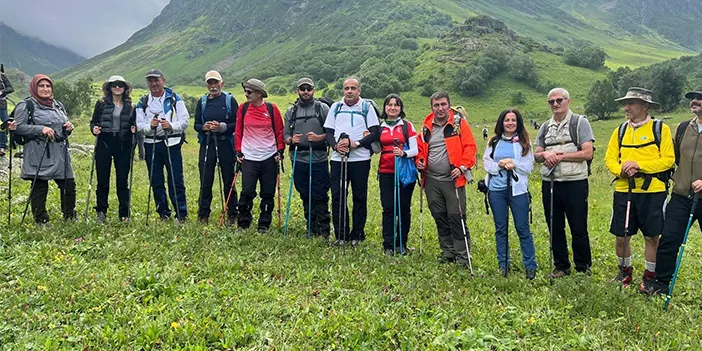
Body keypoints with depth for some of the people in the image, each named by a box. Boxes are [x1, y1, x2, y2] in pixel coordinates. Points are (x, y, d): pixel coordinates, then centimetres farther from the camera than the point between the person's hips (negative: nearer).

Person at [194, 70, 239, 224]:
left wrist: (222, 127, -18)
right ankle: (203, 215, 14)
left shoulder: (230, 100, 2)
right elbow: (196, 124, 14)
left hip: (225, 144, -3)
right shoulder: (202, 101, 12)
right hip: (207, 144, 3)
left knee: (228, 181, 4)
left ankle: (232, 215, 14)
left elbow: (237, 124, -3)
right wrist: (204, 127, -8)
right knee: (205, 181, 4)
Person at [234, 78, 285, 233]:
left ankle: (264, 225, 20)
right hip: (249, 158, 0)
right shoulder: (243, 108, 3)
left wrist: (280, 150, -1)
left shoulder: (272, 108, -1)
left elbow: (279, 131, 5)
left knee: (268, 194, 6)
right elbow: (238, 131, 8)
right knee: (247, 192, -6)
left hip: (269, 158, 0)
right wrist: (238, 151, 3)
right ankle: (243, 224, 9)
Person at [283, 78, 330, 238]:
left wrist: (319, 138, -18)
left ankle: (324, 231, 7)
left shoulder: (323, 108, 2)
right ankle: (312, 230, 22)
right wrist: (291, 140, -11)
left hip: (319, 160, -4)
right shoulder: (291, 111, 12)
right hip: (299, 160, 4)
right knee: (305, 196, 11)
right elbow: (285, 134, 11)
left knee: (320, 196, -3)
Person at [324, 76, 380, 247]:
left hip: (360, 159, -2)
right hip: (338, 158, 3)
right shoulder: (335, 107, 14)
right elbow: (329, 132, 13)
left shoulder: (367, 107, 5)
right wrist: (335, 145, -8)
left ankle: (357, 235, 15)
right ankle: (341, 235, 12)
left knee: (360, 198, 4)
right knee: (337, 197, 1)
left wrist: (356, 143, -14)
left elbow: (375, 132, -2)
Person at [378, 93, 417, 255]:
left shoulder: (407, 125, 2)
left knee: (404, 208, 5)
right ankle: (388, 245, 5)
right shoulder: (380, 127, 11)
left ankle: (402, 243, 17)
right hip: (386, 172, 2)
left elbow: (415, 150, -4)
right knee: (388, 209, -1)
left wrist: (403, 153, -24)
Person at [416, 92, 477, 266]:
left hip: (453, 180, -5)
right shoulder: (427, 126, 11)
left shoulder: (459, 123, -3)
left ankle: (462, 255, 5)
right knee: (439, 217, 12)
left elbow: (470, 146, -8)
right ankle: (448, 252, 25)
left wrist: (463, 167, -19)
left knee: (456, 217, -5)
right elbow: (420, 148, 21)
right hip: (432, 180, 5)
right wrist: (419, 161, 2)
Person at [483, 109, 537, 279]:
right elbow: (486, 163, 2)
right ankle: (503, 264, 19)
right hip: (496, 190, 2)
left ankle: (530, 265, 9)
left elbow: (529, 167, -2)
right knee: (500, 229, 9)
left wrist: (513, 163, -16)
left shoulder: (524, 143, 3)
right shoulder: (493, 142, 8)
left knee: (523, 229, 0)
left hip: (518, 189, -2)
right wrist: (500, 165, -16)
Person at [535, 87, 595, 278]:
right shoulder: (545, 127, 15)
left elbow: (587, 153, -10)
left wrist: (560, 156, -13)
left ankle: (584, 268, 15)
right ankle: (561, 267, 22)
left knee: (578, 229, 1)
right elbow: (536, 155, 14)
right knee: (555, 228, 10)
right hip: (549, 184, 5)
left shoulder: (580, 122, 0)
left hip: (575, 183, -5)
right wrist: (546, 154, -9)